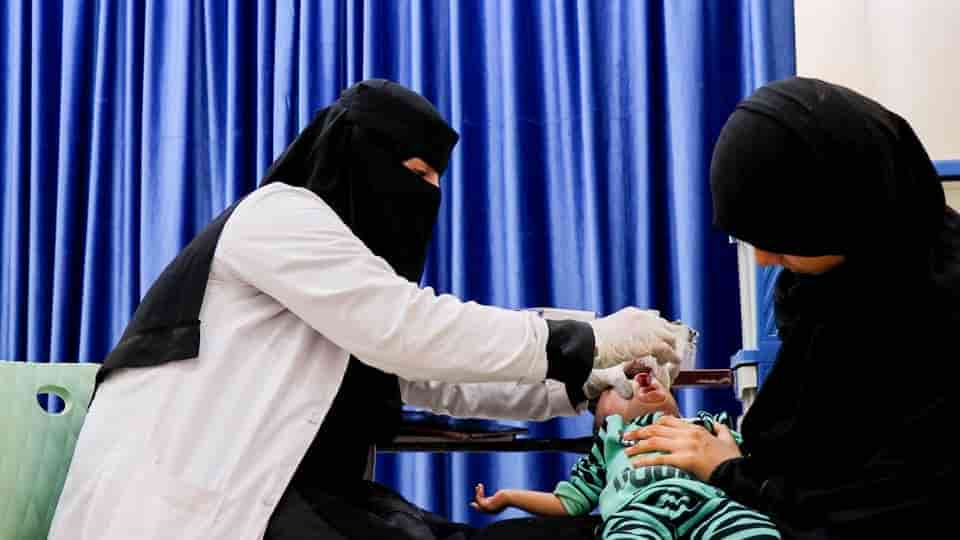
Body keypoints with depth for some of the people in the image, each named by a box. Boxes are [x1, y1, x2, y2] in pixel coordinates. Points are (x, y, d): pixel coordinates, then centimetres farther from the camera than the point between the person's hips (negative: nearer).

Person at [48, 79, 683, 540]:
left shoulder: (340, 247, 23)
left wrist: (583, 385, 11)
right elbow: (412, 331, -18)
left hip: (258, 487, 9)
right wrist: (589, 340, -13)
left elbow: (432, 377, 20)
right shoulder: (282, 213, -7)